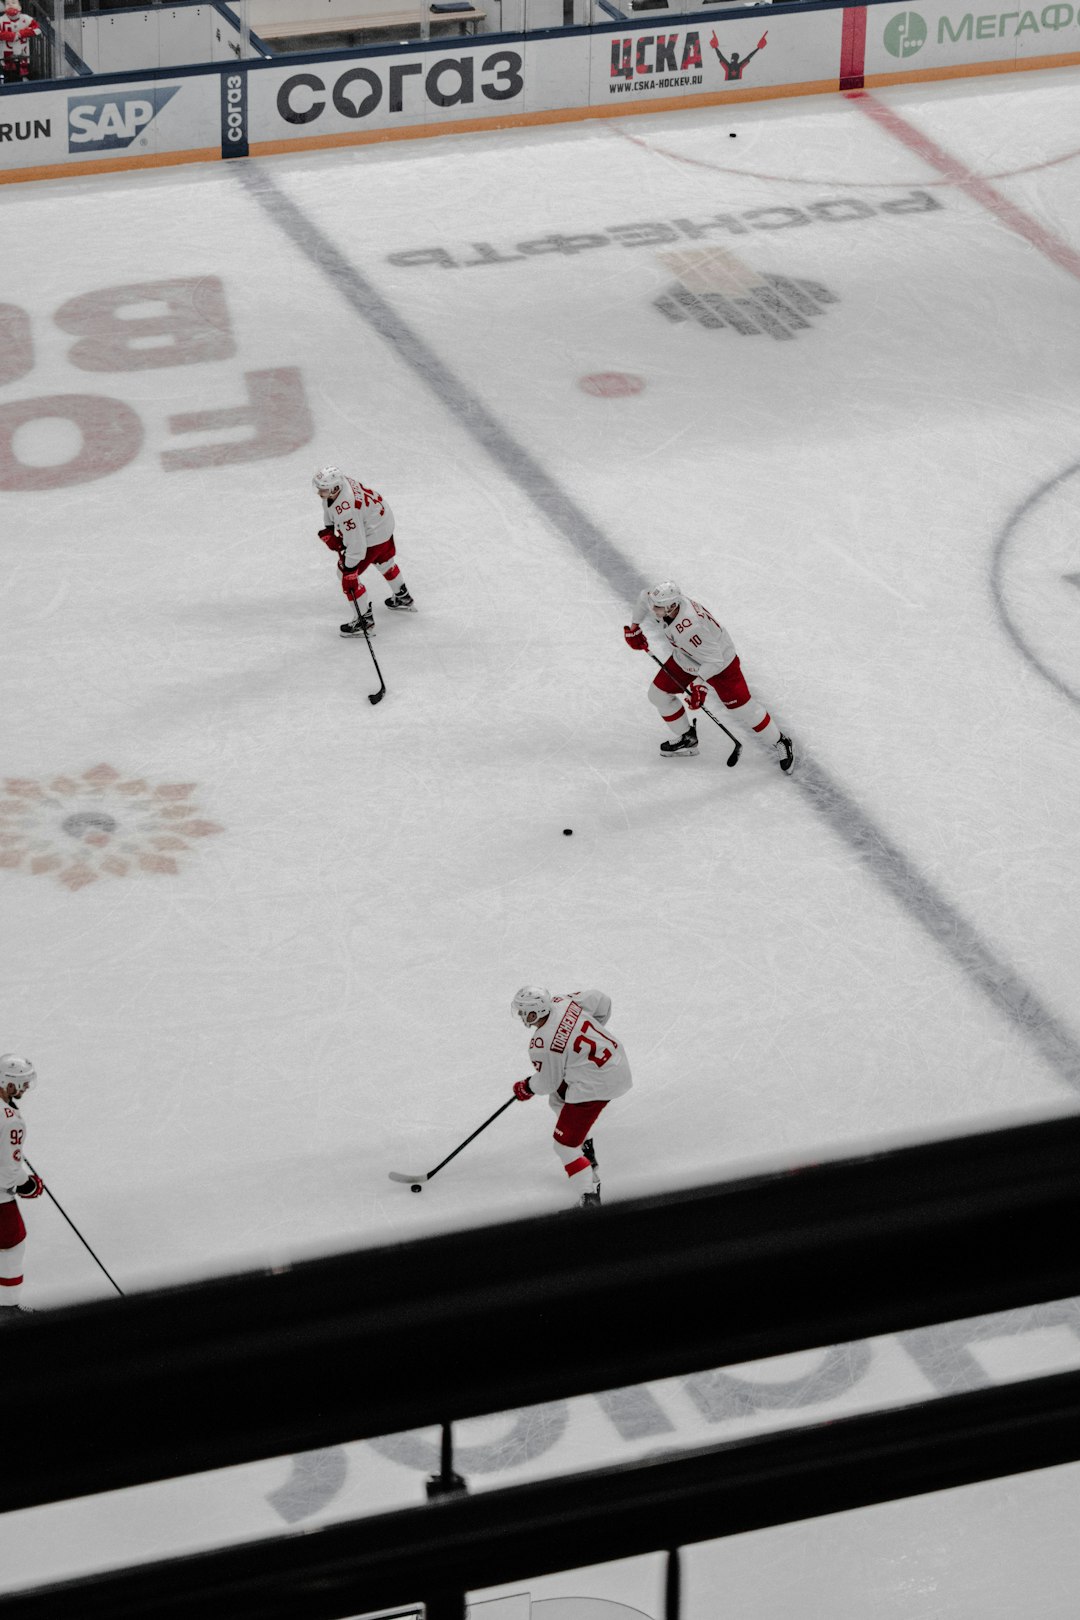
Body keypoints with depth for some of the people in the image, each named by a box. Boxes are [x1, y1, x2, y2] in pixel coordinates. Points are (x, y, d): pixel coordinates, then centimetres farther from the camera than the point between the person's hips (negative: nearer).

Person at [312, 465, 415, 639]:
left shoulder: (346, 510, -41)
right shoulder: (338, 482, -15)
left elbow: (356, 543, -36)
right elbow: (330, 507, 8)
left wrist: (349, 568, -27)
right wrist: (329, 530, 1)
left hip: (373, 535, -10)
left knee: (347, 573, -4)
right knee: (384, 560, 33)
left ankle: (365, 621, 5)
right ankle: (403, 598, 59)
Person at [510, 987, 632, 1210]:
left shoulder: (541, 1045, -22)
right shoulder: (562, 1002, -4)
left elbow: (547, 1083, -6)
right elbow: (601, 1000, 9)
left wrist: (526, 1089, 15)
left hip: (596, 1085, -9)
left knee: (565, 1145, -1)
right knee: (558, 1098, 32)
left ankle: (591, 1195, -3)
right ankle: (587, 1153, 37)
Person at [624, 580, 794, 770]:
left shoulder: (690, 628, -44)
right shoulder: (663, 599, -23)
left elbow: (714, 661, -36)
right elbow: (645, 598, 4)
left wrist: (700, 685, -40)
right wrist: (636, 628, 5)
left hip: (721, 663, -8)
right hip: (685, 659, 8)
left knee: (741, 708, -1)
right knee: (659, 694, 9)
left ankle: (780, 743, 19)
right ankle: (687, 739, 29)